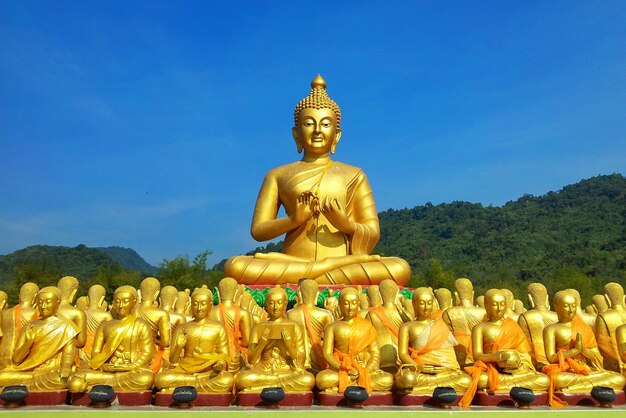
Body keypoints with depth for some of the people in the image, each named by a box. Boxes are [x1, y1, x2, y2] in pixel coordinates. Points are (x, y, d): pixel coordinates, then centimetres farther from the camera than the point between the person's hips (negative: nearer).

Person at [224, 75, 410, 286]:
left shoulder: (354, 175, 18)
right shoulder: (278, 175, 17)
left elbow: (373, 235, 11)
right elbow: (258, 231, 9)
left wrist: (347, 225, -12)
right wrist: (293, 220, -11)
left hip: (345, 266, 0)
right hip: (293, 261, 0)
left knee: (400, 268, -30)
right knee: (234, 266, -30)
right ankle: (332, 265, -23)